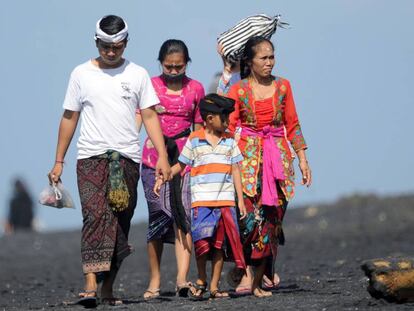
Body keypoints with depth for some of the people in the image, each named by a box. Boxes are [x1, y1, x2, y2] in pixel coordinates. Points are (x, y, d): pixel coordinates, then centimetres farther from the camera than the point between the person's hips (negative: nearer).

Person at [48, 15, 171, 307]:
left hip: (127, 159, 2)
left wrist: (163, 157, -4)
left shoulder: (137, 74, 9)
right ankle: (91, 284, -27)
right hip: (91, 157, -2)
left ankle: (108, 287, 11)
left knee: (121, 224, 2)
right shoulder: (82, 74, 8)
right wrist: (59, 161, 11)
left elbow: (150, 116, 6)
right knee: (95, 215, -18)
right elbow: (69, 117, 12)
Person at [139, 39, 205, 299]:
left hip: (185, 155, 0)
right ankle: (154, 281, 6)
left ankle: (182, 278, -21)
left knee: (184, 214, -13)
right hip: (154, 155, 0)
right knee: (157, 217, 1)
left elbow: (198, 127, 14)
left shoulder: (195, 89, 8)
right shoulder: (150, 85, 6)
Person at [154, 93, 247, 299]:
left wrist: (241, 200, 10)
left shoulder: (229, 141, 11)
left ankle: (214, 286, 6)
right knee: (202, 241, -11)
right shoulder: (194, 140, 3)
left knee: (220, 243, 1)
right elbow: (181, 165, 10)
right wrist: (163, 178, -4)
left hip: (226, 201, 3)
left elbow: (235, 171, 13)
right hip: (201, 201, -2)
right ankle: (201, 279, 7)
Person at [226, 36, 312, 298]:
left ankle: (258, 281, 2)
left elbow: (292, 125, 14)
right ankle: (246, 272, -15)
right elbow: (229, 128, -1)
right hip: (248, 157, -3)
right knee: (250, 214, -19)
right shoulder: (238, 90, 1)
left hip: (278, 157, 3)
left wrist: (302, 158, 10)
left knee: (273, 216, -2)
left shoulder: (282, 86, 10)